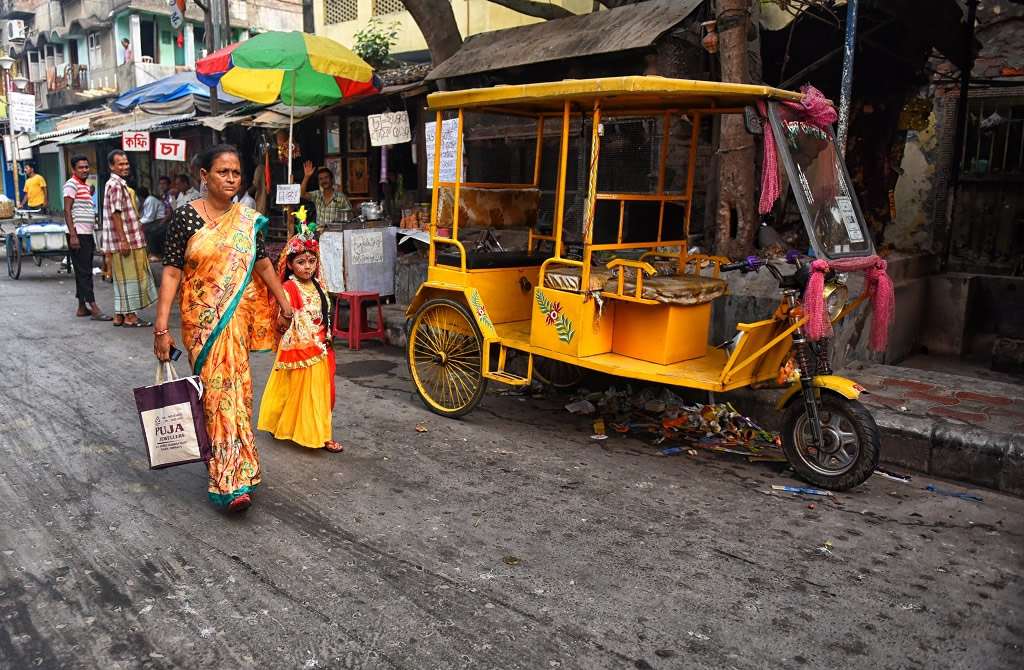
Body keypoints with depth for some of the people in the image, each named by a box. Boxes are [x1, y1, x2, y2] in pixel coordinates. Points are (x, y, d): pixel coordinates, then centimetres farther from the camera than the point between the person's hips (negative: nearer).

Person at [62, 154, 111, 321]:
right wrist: (73, 235, -21)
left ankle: (82, 308, 17)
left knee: (84, 271, 11)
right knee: (84, 272, -9)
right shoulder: (71, 185, -8)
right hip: (78, 235, -9)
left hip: (87, 234, 9)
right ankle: (94, 309, -12)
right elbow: (67, 211, -15)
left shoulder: (86, 186, 19)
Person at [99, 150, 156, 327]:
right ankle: (130, 317, 1)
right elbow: (115, 214, -19)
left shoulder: (120, 184, 18)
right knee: (129, 277, -4)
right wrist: (123, 239, -22)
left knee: (122, 278, 13)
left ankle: (119, 315, 19)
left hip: (128, 240, 10)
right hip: (125, 241, -10)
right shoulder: (115, 185, -13)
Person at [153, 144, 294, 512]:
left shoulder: (248, 219, 4)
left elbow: (262, 263, 15)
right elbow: (171, 272, -9)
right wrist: (161, 327, -13)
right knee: (216, 390, -5)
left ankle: (228, 472, 26)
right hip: (202, 319, -3)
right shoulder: (186, 217, -7)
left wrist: (283, 300, 19)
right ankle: (231, 480, 0)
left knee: (234, 386, 8)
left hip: (239, 317, 3)